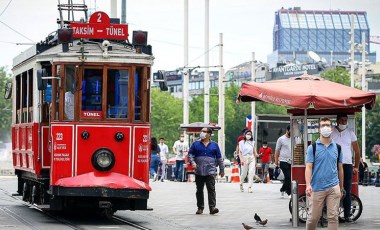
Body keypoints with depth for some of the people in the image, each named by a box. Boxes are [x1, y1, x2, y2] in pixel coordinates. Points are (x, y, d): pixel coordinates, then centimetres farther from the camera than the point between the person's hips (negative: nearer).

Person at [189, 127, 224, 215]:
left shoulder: (214, 145, 9)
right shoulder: (195, 144, 10)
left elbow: (219, 158, 13)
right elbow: (190, 154, 8)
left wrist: (222, 170, 12)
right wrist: (192, 162, -11)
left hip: (210, 171, -2)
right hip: (199, 171, 2)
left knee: (211, 189, -11)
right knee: (199, 190, 6)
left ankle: (212, 207, -15)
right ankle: (200, 208, 15)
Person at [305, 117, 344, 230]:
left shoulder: (337, 147, 8)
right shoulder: (312, 147, -1)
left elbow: (340, 168, 15)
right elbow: (309, 167, -7)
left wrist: (341, 188, 17)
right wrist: (308, 185, -21)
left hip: (333, 188, 2)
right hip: (317, 188, -2)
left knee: (333, 217, -1)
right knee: (313, 217, 3)